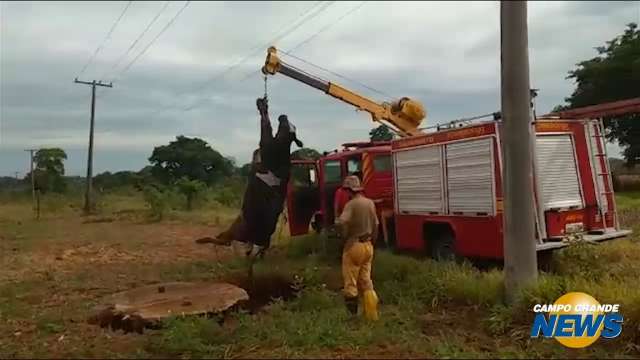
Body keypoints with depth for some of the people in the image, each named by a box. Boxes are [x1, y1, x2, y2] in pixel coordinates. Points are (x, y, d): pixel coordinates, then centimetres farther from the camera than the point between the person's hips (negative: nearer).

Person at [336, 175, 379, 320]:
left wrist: (345, 237, -15)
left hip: (354, 246, -7)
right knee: (366, 281, 14)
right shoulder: (370, 203, 6)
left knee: (350, 282, 4)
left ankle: (352, 314, 10)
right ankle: (371, 314, 13)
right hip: (368, 246, 7)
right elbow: (376, 225, 13)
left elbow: (342, 222, -31)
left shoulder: (351, 204, -15)